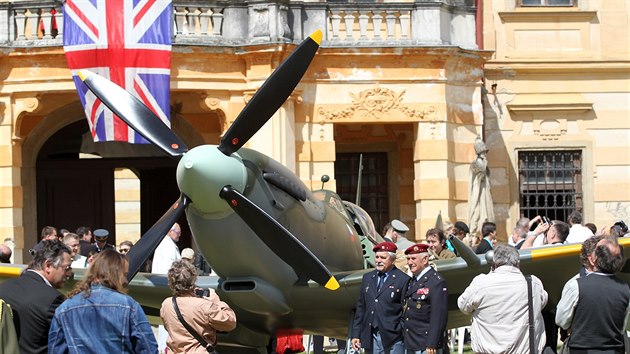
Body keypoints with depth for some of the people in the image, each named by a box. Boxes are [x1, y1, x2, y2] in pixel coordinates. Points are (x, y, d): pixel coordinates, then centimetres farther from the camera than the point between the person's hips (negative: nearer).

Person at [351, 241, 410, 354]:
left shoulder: (403, 280, -3)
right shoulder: (367, 278, 15)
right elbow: (361, 307, 16)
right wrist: (356, 335, 12)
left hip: (393, 340, -5)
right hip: (371, 338, 5)